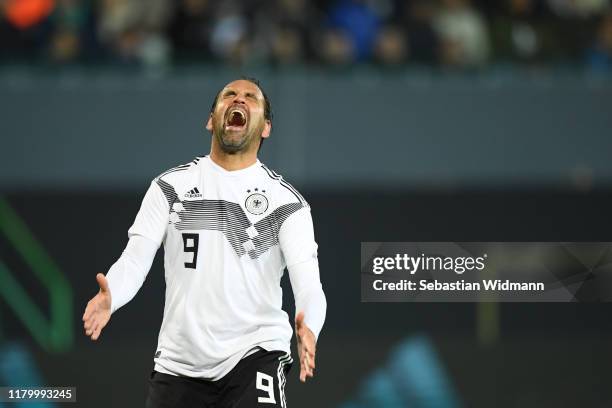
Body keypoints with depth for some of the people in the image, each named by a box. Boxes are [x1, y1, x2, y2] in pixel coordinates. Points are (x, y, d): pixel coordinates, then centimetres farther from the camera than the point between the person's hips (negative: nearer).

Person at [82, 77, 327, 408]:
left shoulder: (286, 200, 2)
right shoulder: (171, 186, 7)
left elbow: (308, 283, -10)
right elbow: (135, 259, -2)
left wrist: (308, 329, -33)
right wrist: (108, 298, -26)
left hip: (253, 355, -2)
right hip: (178, 363, 2)